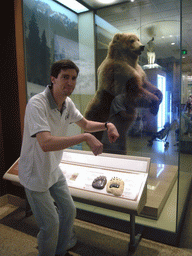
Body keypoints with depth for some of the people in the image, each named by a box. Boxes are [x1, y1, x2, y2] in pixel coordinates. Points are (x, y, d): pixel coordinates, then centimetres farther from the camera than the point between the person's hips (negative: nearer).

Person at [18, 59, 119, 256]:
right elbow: (46, 144, -42)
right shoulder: (37, 104, -29)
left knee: (69, 211, 18)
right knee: (51, 224, 4)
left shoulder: (67, 103, -4)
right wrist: (86, 137, -41)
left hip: (54, 170, 8)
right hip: (35, 175, -7)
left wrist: (107, 125, -8)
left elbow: (85, 124, 10)